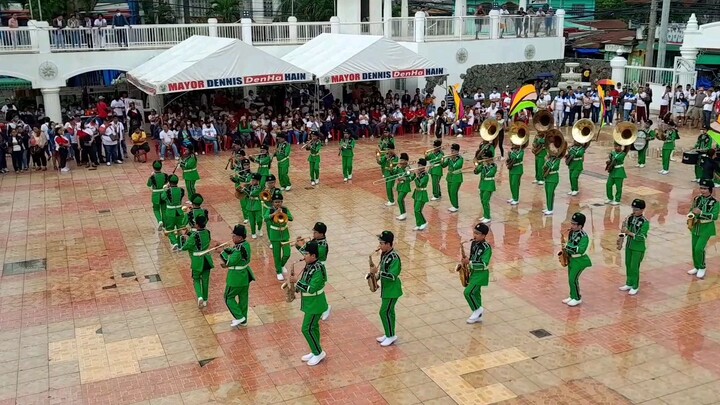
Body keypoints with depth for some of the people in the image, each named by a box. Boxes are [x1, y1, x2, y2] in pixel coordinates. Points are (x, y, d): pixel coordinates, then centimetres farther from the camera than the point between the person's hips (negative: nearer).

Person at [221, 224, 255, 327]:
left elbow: (230, 262, -25)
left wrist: (222, 252, -16)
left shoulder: (240, 249, -29)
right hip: (245, 275, 9)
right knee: (243, 297, 17)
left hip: (236, 278, -9)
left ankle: (239, 317, 8)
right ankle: (243, 320, 28)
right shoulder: (246, 245, 0)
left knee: (228, 297, 9)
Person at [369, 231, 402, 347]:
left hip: (392, 290, -9)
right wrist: (377, 277, 3)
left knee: (384, 312, -4)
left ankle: (391, 336, 10)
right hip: (386, 288, 9)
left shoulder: (394, 258, -26)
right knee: (389, 311, 17)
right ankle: (390, 334, 28)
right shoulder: (384, 254, 2)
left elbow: (392, 276, -30)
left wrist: (377, 272, -29)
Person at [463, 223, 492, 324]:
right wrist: (467, 261, 2)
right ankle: (478, 315, 26)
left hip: (481, 274, -8)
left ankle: (477, 309, 7)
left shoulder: (486, 248, -21)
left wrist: (469, 262, -27)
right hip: (473, 272, 8)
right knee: (475, 293, 14)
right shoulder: (473, 243, 3)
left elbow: (483, 264, -27)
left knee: (468, 292, -14)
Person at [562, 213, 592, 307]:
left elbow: (581, 250, -32)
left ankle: (578, 299, 9)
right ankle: (572, 296, 29)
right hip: (571, 258, 8)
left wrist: (568, 247, -32)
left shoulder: (583, 236, -22)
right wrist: (565, 250, 4)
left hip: (579, 260, -8)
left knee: (573, 279, -7)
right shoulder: (571, 232, 3)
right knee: (570, 278, 14)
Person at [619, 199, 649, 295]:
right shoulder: (630, 218, -1)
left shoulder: (645, 222, -18)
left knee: (634, 267, 1)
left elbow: (642, 237, -25)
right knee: (628, 265, 15)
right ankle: (629, 284, 31)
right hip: (629, 246, 6)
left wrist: (629, 233, -32)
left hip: (638, 248, -6)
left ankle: (635, 287, 17)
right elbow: (625, 230, 11)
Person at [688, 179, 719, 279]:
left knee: (699, 248, -12)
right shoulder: (697, 199, 3)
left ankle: (702, 268, 9)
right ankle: (696, 267, 28)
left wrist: (700, 212, -28)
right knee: (694, 248, 11)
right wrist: (691, 215, -9)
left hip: (706, 228, -5)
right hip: (696, 227, 5)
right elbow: (692, 210, 14)